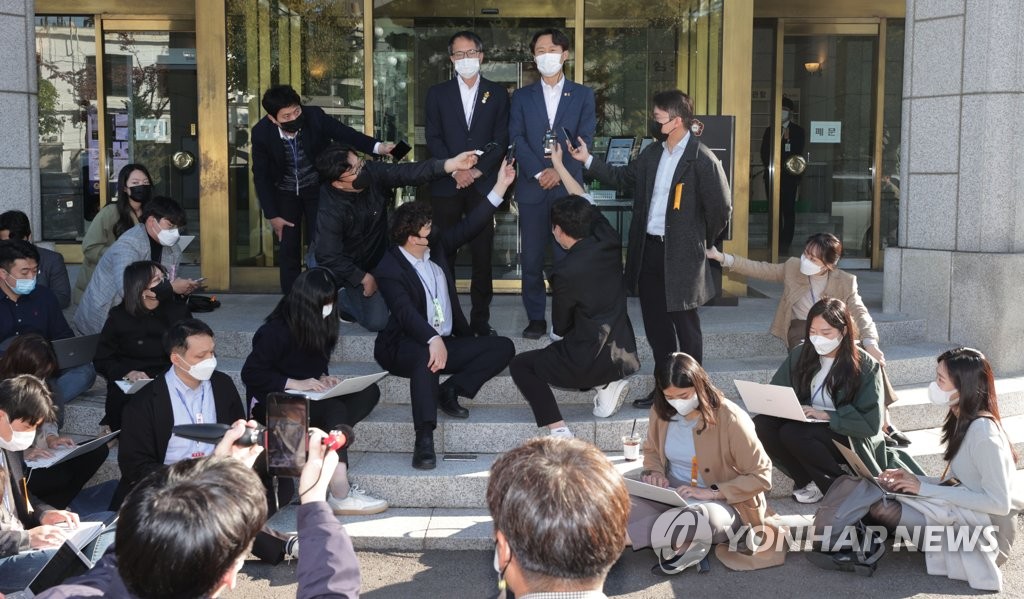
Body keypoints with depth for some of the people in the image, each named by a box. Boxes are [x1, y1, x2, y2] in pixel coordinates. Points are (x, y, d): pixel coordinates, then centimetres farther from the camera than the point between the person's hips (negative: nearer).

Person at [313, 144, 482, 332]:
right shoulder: (330, 211, -33)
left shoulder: (372, 173, -21)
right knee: (377, 320, -14)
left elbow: (408, 172, -27)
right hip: (348, 268, -6)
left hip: (378, 257, 6)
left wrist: (452, 164, -39)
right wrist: (364, 278, -20)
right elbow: (329, 257, -27)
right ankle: (340, 298, 13)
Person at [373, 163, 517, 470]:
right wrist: (433, 340, -46)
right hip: (407, 346, -7)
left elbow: (468, 227, 8)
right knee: (427, 356, -43)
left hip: (446, 342, 7)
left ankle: (450, 391, -10)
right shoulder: (389, 269, -13)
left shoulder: (436, 245, 8)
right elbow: (405, 312, -28)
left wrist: (499, 188, 2)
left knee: (503, 347, -9)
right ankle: (424, 441, -44)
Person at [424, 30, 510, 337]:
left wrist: (477, 170, -9)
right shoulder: (437, 93, 9)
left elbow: (501, 140, 3)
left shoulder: (497, 93, 9)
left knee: (483, 255, 0)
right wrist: (455, 170, -10)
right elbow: (433, 139, 2)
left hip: (483, 184, 0)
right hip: (446, 185, 0)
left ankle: (480, 319, 6)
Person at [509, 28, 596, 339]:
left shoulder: (582, 95, 9)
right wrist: (539, 173, -13)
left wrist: (560, 171, -13)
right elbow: (517, 139, 0)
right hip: (532, 187, 1)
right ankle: (536, 318, 11)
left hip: (568, 186, -1)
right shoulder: (522, 96, 11)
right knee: (532, 258, 2)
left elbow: (585, 139, 0)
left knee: (567, 255, -1)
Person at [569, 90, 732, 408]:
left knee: (685, 326, 4)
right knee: (655, 323, 15)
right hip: (648, 250, 7)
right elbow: (623, 177, 19)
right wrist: (588, 160, 12)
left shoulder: (702, 160, -14)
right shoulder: (652, 153, 8)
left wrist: (700, 242, 0)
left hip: (680, 255, -7)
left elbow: (720, 209, -10)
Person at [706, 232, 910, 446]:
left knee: (869, 356, -26)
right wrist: (722, 257, -8)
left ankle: (884, 422, -19)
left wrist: (870, 342, -27)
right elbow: (760, 269, 3)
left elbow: (860, 313, -8)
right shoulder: (793, 267, 3)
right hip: (801, 331, -1)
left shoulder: (845, 281, 1)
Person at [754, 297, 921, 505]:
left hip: (851, 439, -5)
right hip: (809, 428, 5)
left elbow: (870, 423, -13)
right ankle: (808, 481, -9)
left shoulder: (865, 365, -10)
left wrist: (826, 415, -22)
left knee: (793, 433, -32)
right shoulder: (800, 355, 3)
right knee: (761, 425, -22)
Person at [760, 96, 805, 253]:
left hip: (789, 176, -2)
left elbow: (798, 154, -1)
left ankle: (785, 244, -2)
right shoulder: (770, 131, 13)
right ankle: (776, 244, 7)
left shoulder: (798, 131, 6)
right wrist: (770, 166, -7)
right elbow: (764, 153, 6)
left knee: (788, 211, -4)